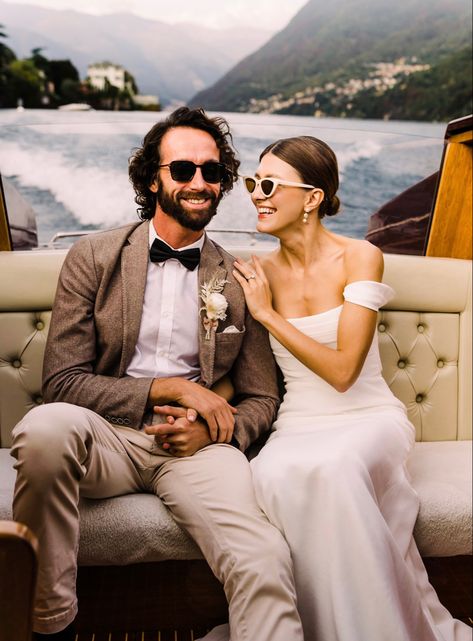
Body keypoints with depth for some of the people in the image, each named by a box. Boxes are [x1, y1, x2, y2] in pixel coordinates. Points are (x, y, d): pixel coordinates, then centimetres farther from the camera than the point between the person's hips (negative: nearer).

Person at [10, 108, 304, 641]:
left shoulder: (238, 280, 9)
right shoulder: (94, 257, 5)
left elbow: (261, 398, 13)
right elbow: (62, 381, -1)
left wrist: (212, 431, -9)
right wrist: (168, 388, -12)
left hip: (195, 445, 0)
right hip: (106, 435, 1)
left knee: (265, 561, -31)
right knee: (46, 425, -34)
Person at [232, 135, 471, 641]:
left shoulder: (359, 258, -6)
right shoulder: (258, 272, 5)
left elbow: (342, 371, -14)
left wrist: (269, 314, -10)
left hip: (368, 417, -2)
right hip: (298, 426, 3)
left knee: (332, 467, -36)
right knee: (273, 475, -32)